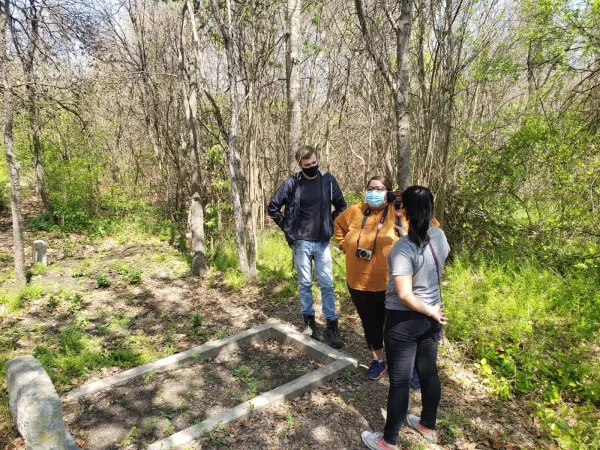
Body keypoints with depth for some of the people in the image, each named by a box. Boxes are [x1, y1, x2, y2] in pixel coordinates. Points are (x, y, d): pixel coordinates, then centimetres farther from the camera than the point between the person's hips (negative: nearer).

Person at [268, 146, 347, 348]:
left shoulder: (328, 180, -2)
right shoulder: (291, 184, -7)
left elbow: (341, 206, 11)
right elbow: (273, 207, 2)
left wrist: (330, 224, 3)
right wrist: (287, 228, -1)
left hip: (322, 242, 1)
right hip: (301, 243, -1)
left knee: (327, 284, 3)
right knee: (305, 284, 9)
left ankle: (332, 324, 13)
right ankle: (308, 319, 25)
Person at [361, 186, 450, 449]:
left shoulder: (403, 247, -24)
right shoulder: (439, 236, -4)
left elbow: (405, 295, -26)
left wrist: (431, 312, -13)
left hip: (404, 320, -7)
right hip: (430, 317, 7)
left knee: (399, 381, 6)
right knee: (429, 372, 21)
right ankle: (428, 426, 42)